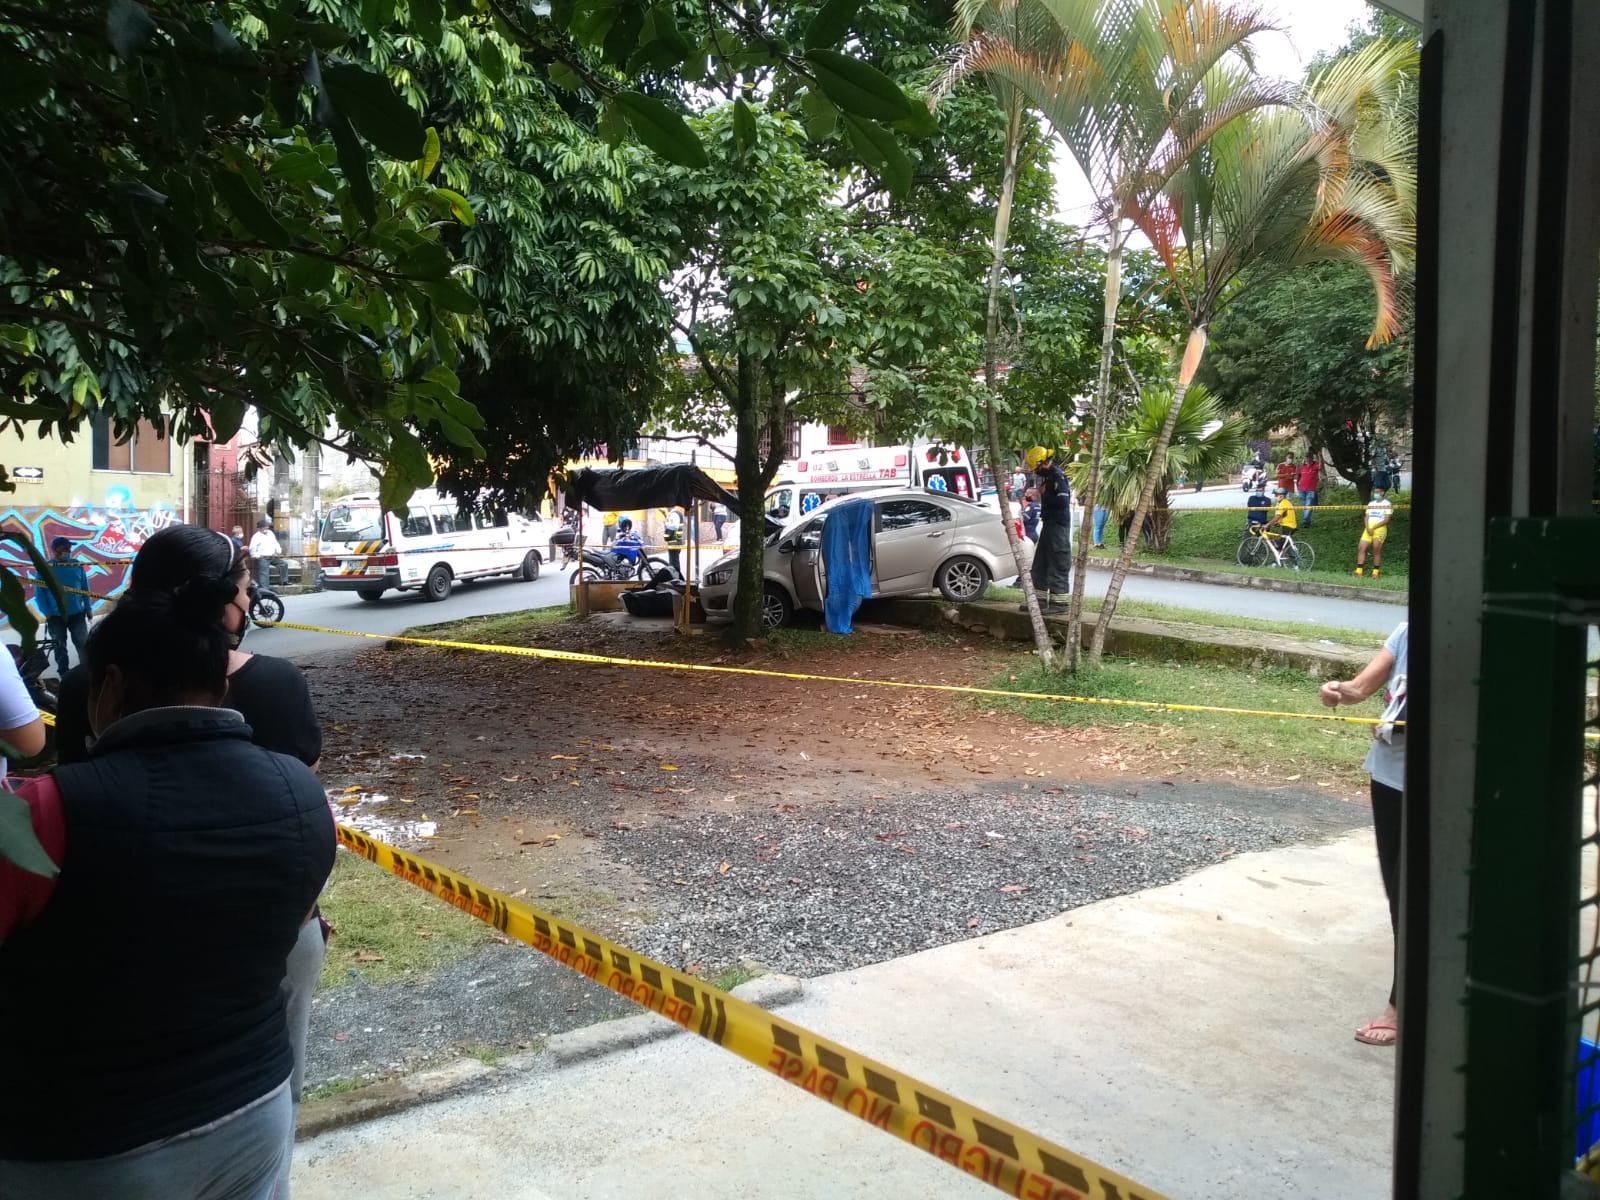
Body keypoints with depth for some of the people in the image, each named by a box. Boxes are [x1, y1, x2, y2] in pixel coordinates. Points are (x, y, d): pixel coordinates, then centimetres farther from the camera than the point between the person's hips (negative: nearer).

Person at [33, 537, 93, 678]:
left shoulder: (77, 565, 3)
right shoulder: (45, 568, -5)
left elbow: (85, 588, 8)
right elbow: (39, 593, -5)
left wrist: (88, 608, 3)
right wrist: (46, 612, -11)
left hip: (77, 614, 1)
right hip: (56, 616, -1)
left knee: (83, 643, 0)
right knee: (60, 646, 9)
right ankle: (64, 674, 18)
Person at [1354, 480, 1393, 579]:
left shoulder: (1387, 504, -1)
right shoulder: (1370, 503, 17)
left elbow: (1386, 519, -8)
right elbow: (1366, 517, 12)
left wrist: (1374, 527, -14)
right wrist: (1368, 528, -6)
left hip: (1380, 529, -6)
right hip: (1368, 529, 6)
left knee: (1376, 549, -13)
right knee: (1361, 547, -4)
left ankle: (1375, 572, -6)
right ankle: (1359, 570, 0)